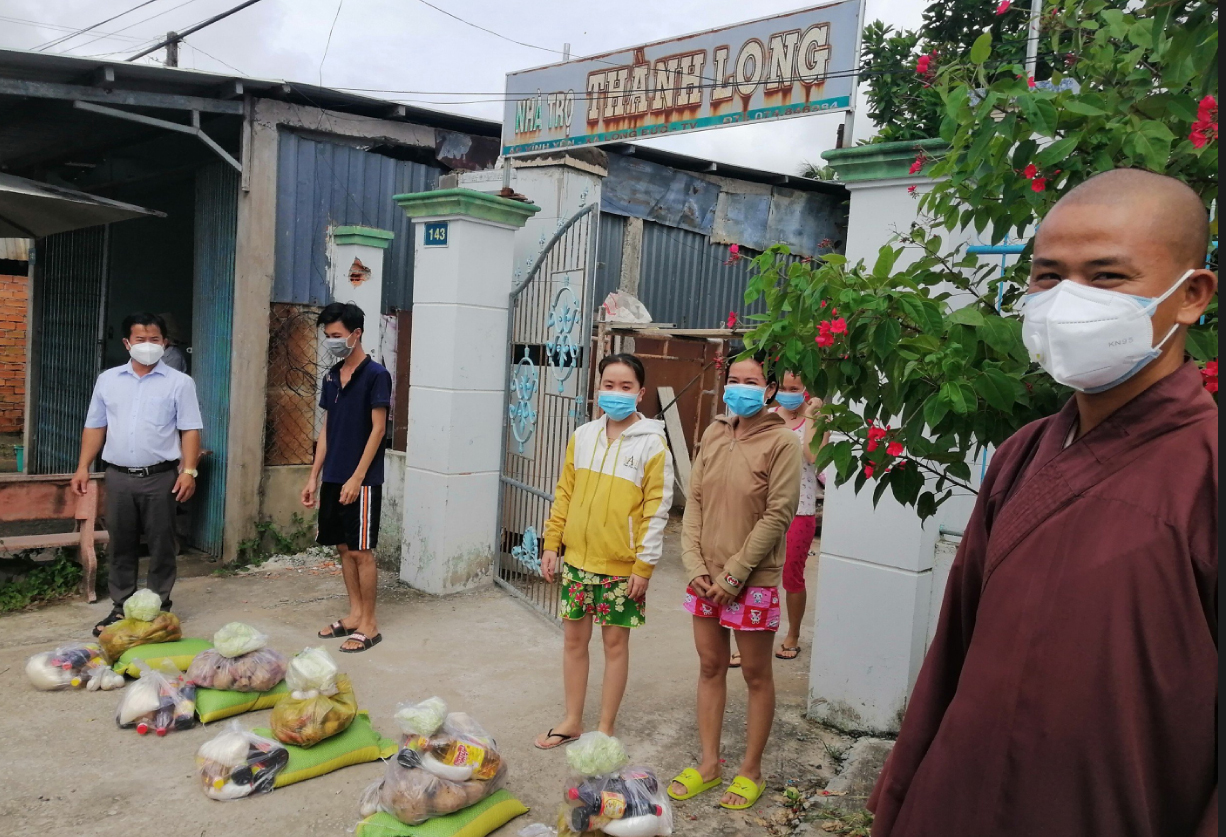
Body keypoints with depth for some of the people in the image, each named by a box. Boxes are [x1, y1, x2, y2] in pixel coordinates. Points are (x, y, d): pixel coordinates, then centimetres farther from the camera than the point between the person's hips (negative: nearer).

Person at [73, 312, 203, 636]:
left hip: (160, 477, -3)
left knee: (161, 545, 4)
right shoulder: (108, 380, 10)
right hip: (118, 476, 3)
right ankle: (121, 607, 21)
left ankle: (160, 608, 15)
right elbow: (95, 426, 13)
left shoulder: (179, 382, 0)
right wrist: (83, 467, 6)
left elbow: (190, 430, -4)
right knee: (121, 545, 10)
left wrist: (189, 470, -13)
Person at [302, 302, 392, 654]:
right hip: (333, 478, 7)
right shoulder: (331, 377, 11)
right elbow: (326, 429, 15)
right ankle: (354, 614, 24)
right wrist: (314, 476, 11)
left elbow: (378, 429, -13)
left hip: (361, 480, -7)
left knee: (361, 551, -1)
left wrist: (357, 477, -17)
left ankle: (369, 624, 9)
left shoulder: (375, 374, -10)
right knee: (343, 547, 12)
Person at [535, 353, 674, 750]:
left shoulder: (652, 443, -10)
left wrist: (644, 565, -12)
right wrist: (551, 544, 6)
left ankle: (605, 729, 24)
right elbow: (564, 494, 9)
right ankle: (572, 722, 29)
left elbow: (657, 508, -10)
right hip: (577, 558, 4)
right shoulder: (582, 436, 4)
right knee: (574, 638, 13)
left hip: (622, 565, -4)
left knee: (615, 642, 8)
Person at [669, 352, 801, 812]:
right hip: (705, 576, 5)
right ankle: (709, 763, 29)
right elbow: (694, 501, 5)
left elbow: (777, 516, -14)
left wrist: (733, 575, -15)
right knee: (710, 667, 14)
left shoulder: (782, 442, -11)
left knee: (756, 675, 9)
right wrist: (695, 566, -5)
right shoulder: (714, 434, 5)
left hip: (752, 580, -5)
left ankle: (751, 770, 25)